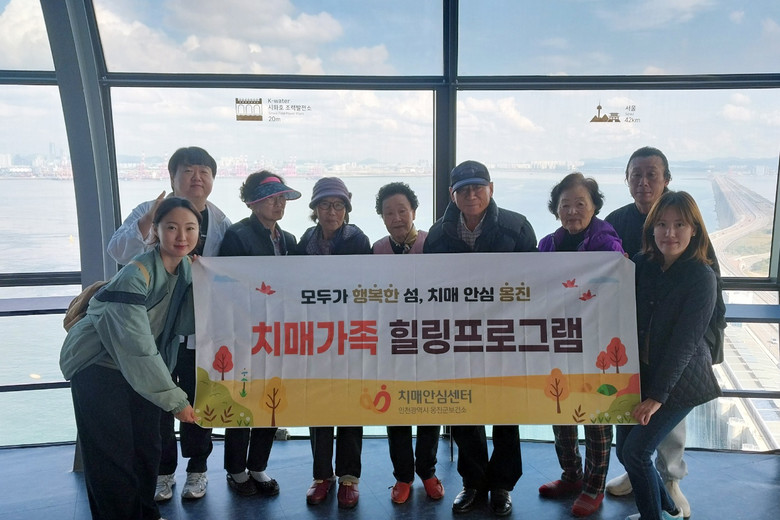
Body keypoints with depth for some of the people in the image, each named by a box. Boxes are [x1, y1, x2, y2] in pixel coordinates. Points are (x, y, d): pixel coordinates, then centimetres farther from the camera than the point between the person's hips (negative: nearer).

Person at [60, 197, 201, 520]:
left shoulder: (186, 268, -4)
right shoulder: (136, 275, -28)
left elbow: (184, 324, -7)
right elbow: (136, 347, -28)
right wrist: (175, 399, -25)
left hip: (140, 367, 7)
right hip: (98, 367, -7)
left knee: (147, 450, 12)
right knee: (113, 457, -2)